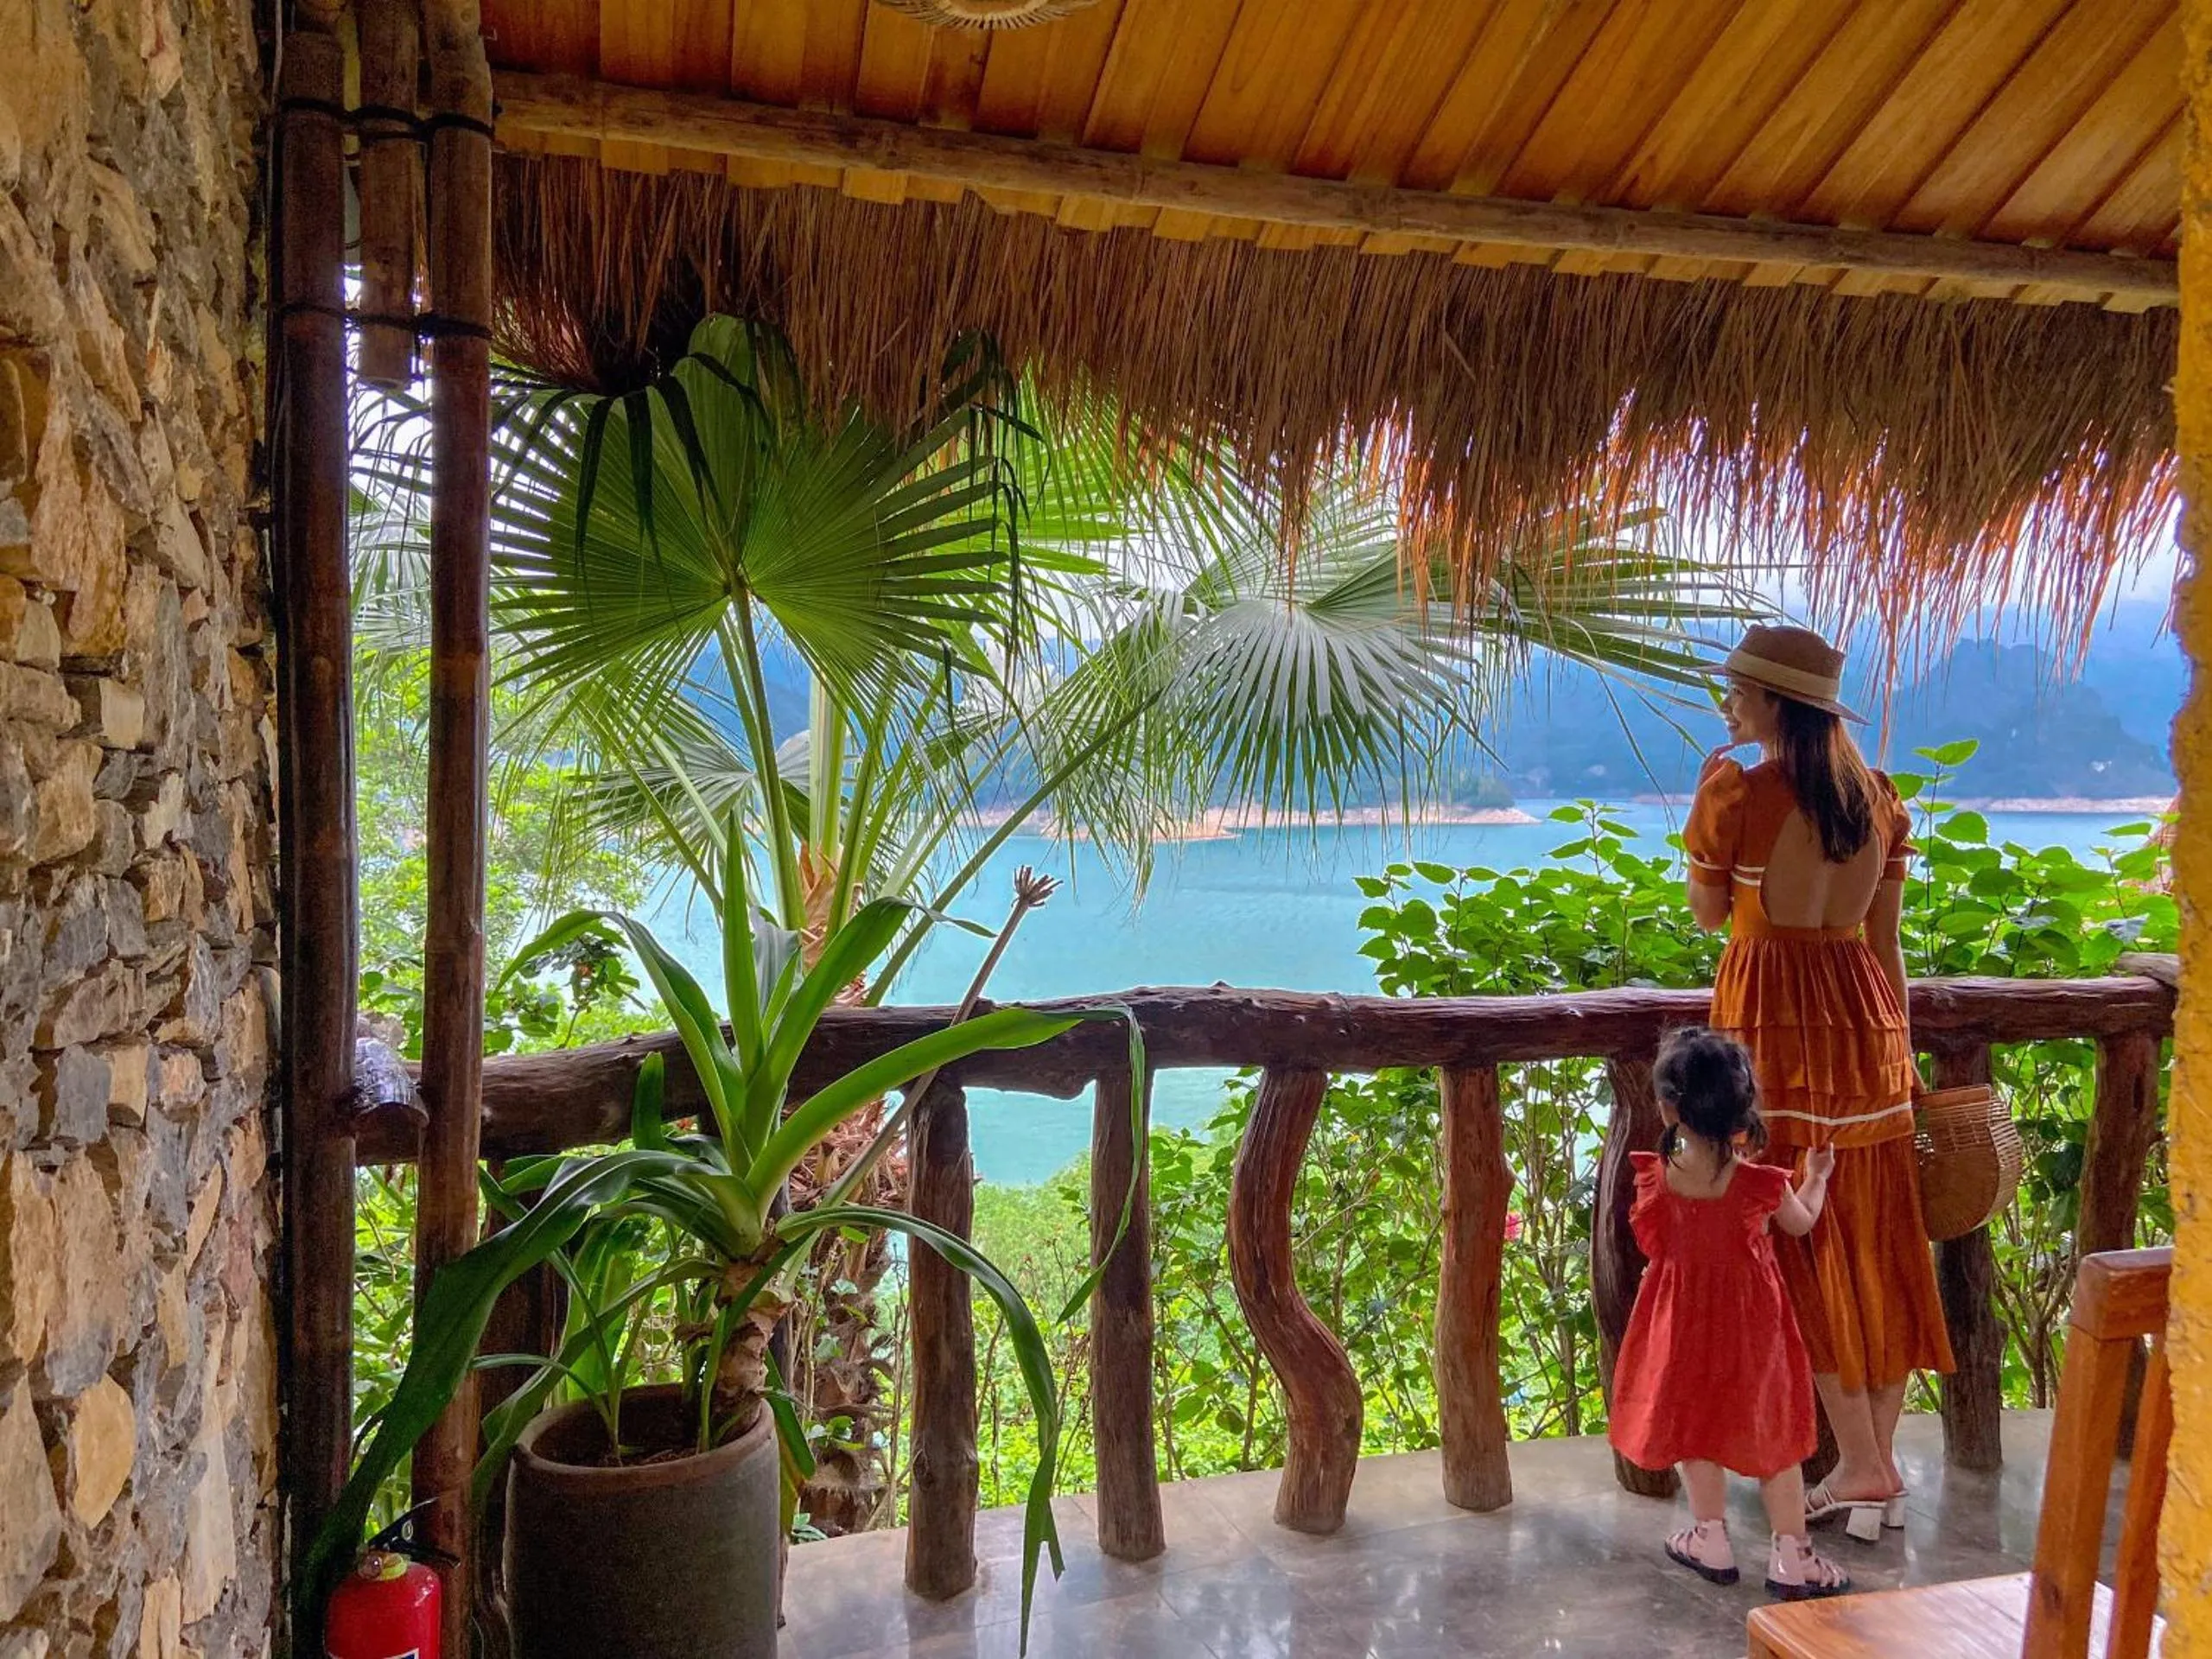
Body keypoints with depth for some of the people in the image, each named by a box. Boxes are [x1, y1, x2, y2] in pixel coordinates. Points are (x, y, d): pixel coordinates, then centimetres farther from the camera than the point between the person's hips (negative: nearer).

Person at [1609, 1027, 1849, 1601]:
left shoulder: (1656, 1177, -19)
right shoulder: (1760, 1182, -21)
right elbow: (1801, 1224, 1)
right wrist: (1816, 1177, 21)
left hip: (1682, 1319, 1)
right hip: (1751, 1320, -1)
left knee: (1694, 1421, 20)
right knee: (1771, 1428, 15)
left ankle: (1711, 1538, 30)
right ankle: (1790, 1556, 22)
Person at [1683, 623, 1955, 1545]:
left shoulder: (1738, 792, -12)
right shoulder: (1879, 797, 7)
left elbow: (1706, 913, -1)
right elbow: (1886, 939, 9)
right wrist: (1897, 1043, 15)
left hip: (1772, 1013, -6)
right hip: (1864, 1012, 6)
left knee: (1803, 1245, 3)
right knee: (1876, 1244, 11)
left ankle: (1862, 1468, 8)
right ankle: (1880, 1467, 19)